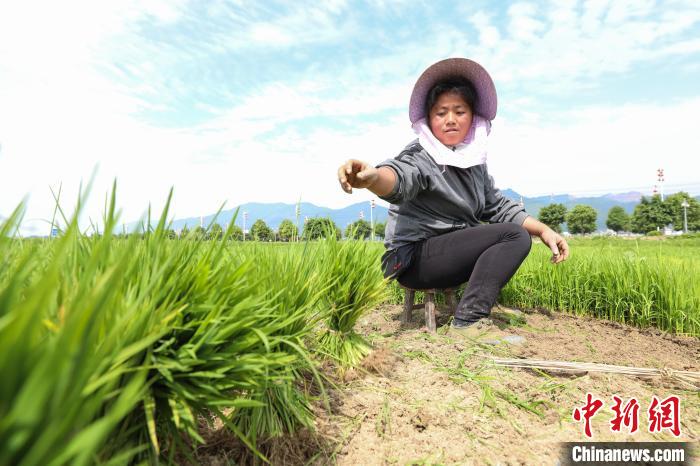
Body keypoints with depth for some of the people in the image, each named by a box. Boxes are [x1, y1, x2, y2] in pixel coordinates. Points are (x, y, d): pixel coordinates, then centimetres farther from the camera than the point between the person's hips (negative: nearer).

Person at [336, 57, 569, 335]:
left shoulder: (474, 162, 9)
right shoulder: (421, 156, -15)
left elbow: (498, 207, 14)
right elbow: (400, 177, -38)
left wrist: (543, 230, 3)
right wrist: (372, 177, -61)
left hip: (451, 255, 9)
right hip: (412, 259, -8)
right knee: (513, 235, -15)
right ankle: (469, 319, -20)